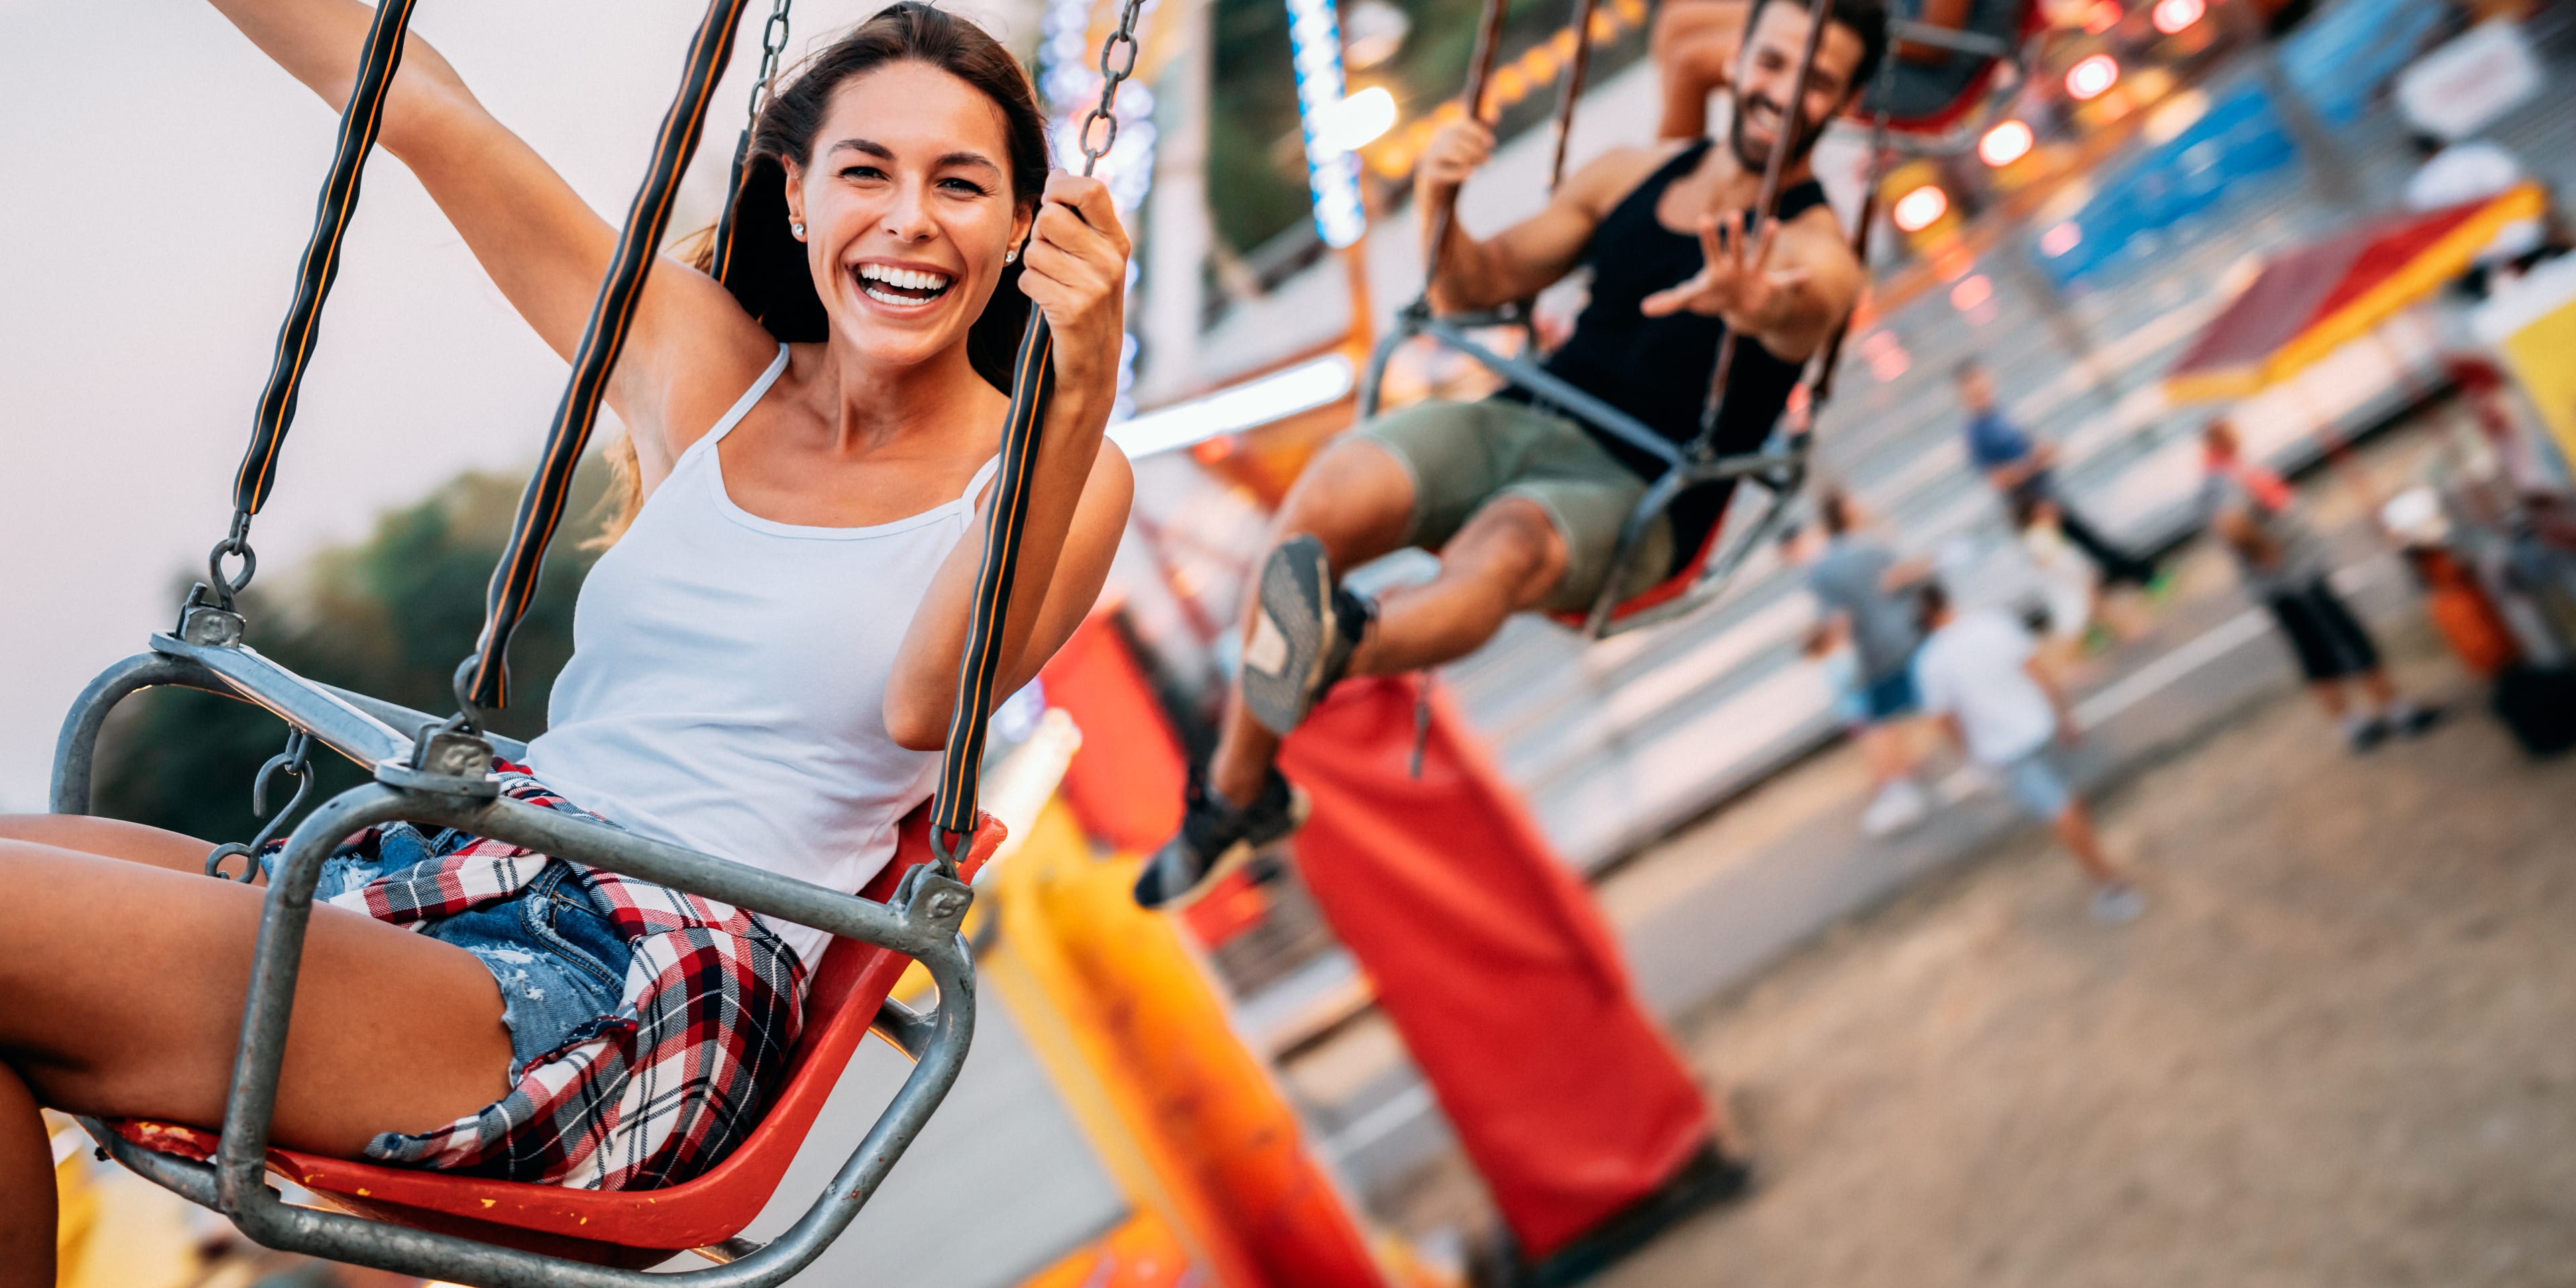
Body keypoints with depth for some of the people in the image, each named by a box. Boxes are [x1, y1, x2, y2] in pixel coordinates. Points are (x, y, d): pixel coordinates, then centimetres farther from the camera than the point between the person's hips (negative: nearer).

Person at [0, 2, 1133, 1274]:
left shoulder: (1049, 475, 1)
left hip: (645, 1011, -5)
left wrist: (1078, 394, -30)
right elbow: (421, 111, 10)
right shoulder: (698, 362, 12)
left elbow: (927, 703, -19)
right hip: (452, 868, 6)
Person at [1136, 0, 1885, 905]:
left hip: (1638, 497, -4)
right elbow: (1480, 282, 19)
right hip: (1521, 419, 4)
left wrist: (1754, 303, -51)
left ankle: (1339, 649, -68)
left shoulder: (1817, 254, 0)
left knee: (1504, 551, -38)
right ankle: (1235, 796, -13)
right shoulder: (1634, 174, 16)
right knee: (1322, 503, -23)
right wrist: (1438, 209, -4)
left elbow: (1799, 316, -26)